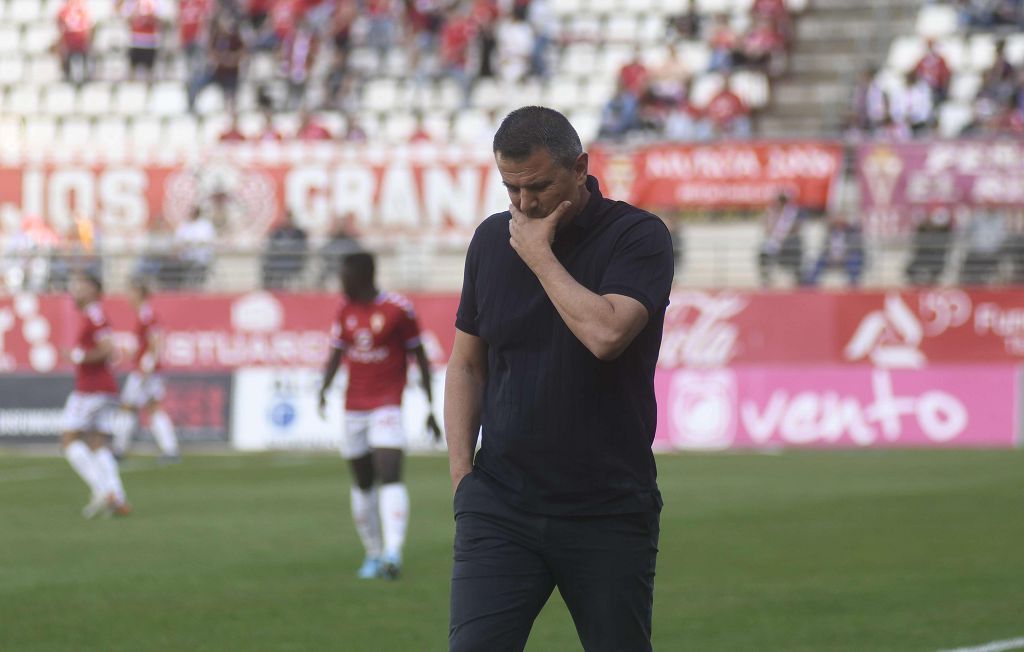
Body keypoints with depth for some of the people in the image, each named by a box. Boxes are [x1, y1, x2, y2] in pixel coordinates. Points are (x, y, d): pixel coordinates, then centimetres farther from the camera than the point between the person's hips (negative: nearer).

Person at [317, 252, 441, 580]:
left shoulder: (398, 310, -6)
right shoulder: (346, 310, 9)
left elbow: (420, 357, 0)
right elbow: (336, 355, 12)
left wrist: (431, 408, 0)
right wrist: (324, 387, -8)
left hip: (387, 405, -6)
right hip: (354, 406, 6)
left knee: (390, 476, -18)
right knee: (362, 483, 8)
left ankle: (393, 552, -26)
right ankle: (373, 554, 18)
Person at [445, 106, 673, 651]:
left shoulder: (638, 236, -6)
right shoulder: (492, 240, 9)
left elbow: (606, 334, -23)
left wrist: (539, 254, -13)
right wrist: (461, 473, 6)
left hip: (610, 512, -3)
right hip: (501, 504, 3)